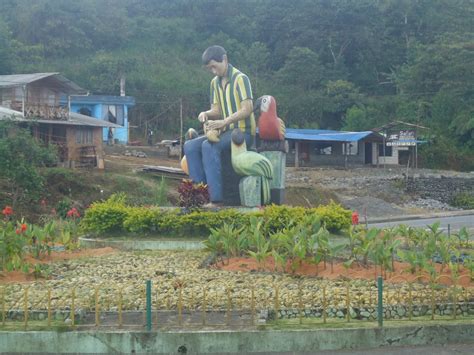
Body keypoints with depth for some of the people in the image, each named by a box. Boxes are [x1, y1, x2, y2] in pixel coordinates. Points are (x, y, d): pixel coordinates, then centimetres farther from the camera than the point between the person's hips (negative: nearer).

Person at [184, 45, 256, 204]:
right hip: (226, 132, 7)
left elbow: (247, 109, -19)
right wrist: (206, 114, -11)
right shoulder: (215, 83, 13)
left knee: (209, 146, -31)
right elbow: (216, 111, 13)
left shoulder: (240, 79, -10)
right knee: (190, 146, -13)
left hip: (243, 132, -7)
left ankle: (215, 198, -33)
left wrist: (224, 122, -29)